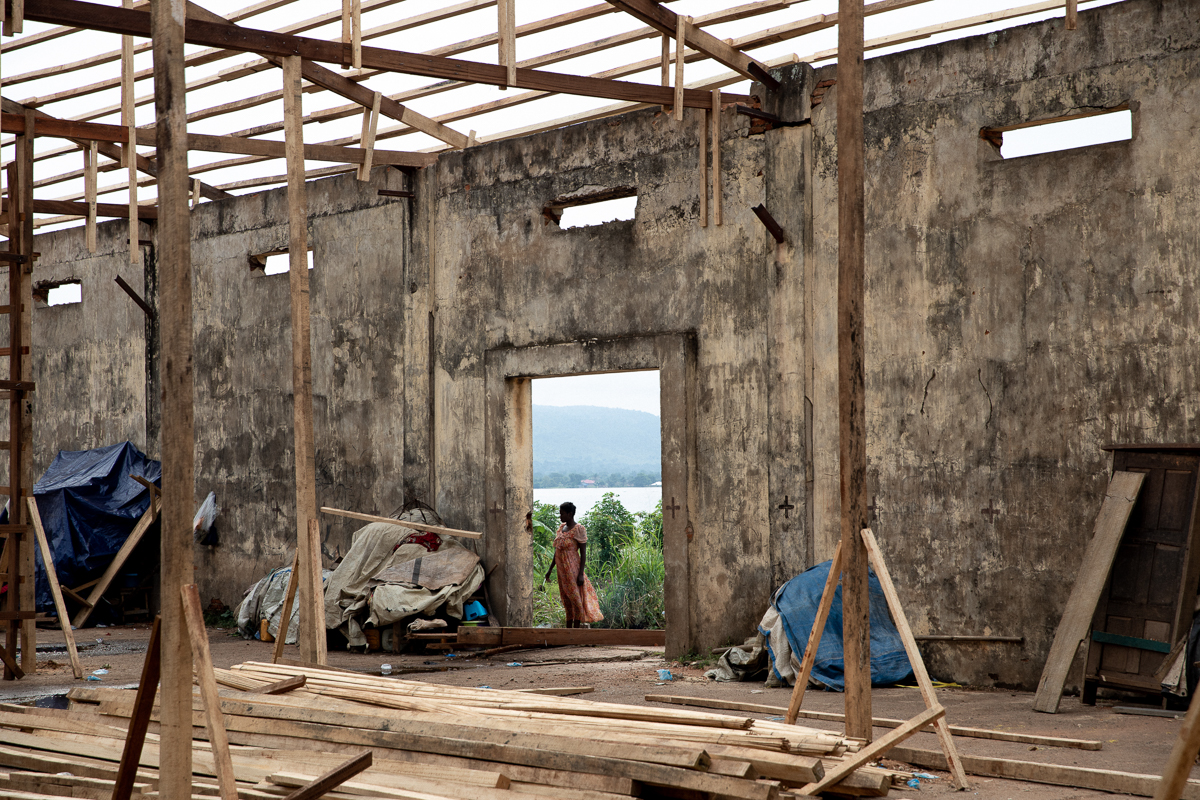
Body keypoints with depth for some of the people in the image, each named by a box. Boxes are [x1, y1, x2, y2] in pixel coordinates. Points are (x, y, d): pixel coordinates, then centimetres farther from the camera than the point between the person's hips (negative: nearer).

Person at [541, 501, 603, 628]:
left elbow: (583, 552, -13)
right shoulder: (561, 528, 10)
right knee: (567, 602, 12)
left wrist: (581, 574, -17)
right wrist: (550, 569, 17)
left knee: (576, 600, -3)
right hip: (562, 570, 8)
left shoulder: (579, 529, -11)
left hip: (573, 569, -8)